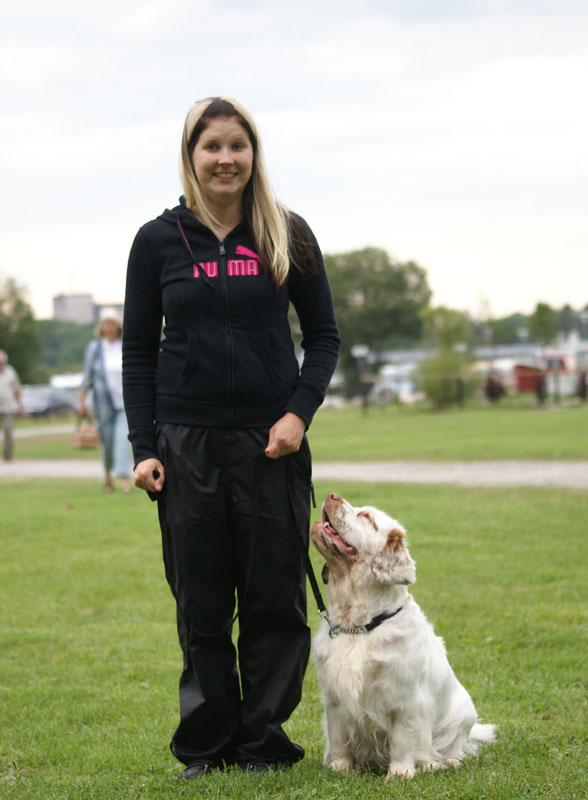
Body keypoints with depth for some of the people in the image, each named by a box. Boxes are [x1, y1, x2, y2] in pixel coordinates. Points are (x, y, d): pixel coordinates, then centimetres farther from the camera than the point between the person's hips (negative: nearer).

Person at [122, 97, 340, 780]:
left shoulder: (287, 235, 4)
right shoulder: (158, 241, 4)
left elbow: (323, 333, 8)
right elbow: (138, 351, 6)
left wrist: (300, 411, -8)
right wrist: (142, 447, -2)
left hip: (272, 443, 0)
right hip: (188, 443, 0)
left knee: (275, 600, 2)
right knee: (201, 603, 4)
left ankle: (262, 740, 13)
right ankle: (207, 742, 14)